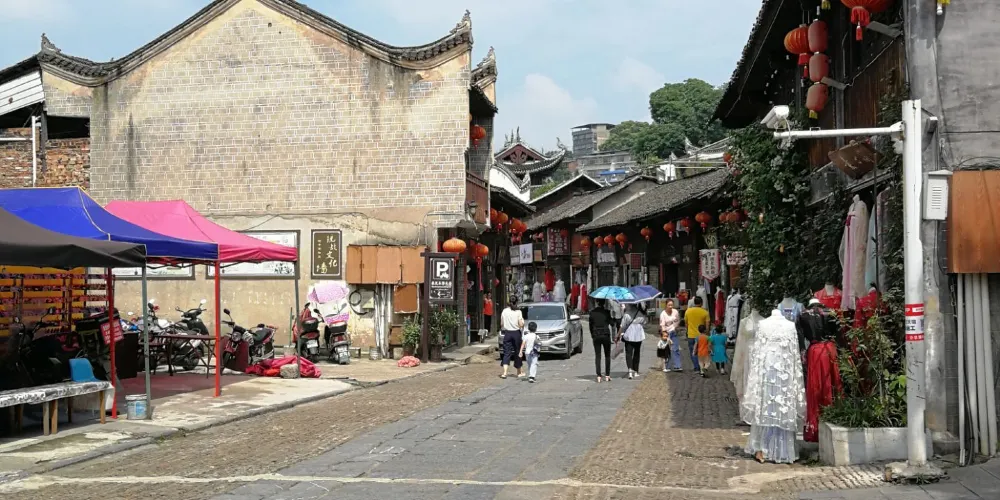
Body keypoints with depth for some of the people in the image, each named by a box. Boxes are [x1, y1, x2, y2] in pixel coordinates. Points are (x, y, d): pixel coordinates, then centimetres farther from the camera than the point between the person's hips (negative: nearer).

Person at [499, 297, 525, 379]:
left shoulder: (504, 311, 0)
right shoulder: (518, 312, -8)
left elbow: (501, 324, 3)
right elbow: (521, 325, -11)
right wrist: (522, 320, 9)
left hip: (507, 333, 1)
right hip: (516, 333, -1)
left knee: (507, 352, 0)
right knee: (517, 352, 12)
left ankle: (505, 372, -16)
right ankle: (519, 372, 24)